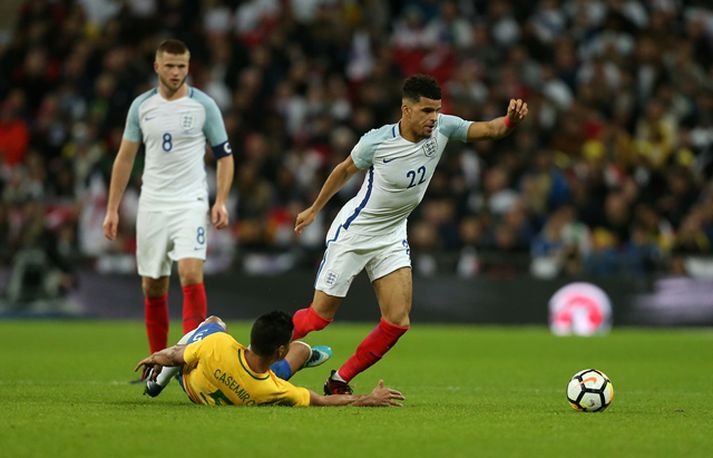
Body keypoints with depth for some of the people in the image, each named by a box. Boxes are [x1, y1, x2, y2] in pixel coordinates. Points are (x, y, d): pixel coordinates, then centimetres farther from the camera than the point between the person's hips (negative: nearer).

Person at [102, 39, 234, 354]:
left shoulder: (203, 105, -2)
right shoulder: (141, 106, 6)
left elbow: (224, 156, 3)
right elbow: (125, 158, 12)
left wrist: (221, 202, -9)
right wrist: (112, 210, 8)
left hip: (191, 203, -3)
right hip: (152, 206, 3)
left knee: (191, 273, -20)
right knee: (152, 287, 6)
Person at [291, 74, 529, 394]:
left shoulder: (442, 129, -11)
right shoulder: (376, 142, -20)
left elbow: (491, 129, -16)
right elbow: (345, 170, -1)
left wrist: (511, 119, -40)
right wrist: (314, 209, 11)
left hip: (392, 236, 5)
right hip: (352, 232, -4)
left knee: (398, 321, -8)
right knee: (319, 316, -2)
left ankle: (339, 382, 8)